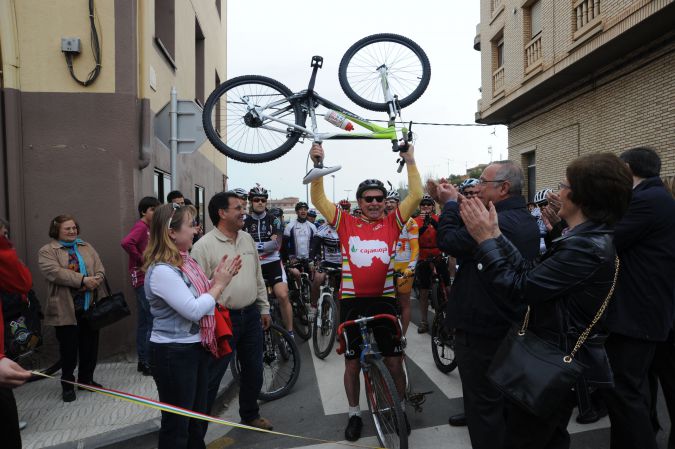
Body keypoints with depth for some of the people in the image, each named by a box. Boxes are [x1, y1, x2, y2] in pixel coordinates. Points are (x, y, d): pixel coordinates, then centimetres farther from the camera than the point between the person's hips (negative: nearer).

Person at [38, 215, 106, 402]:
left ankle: (86, 378, 30)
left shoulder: (87, 247, 13)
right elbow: (54, 272, -18)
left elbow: (100, 269, 6)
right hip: (66, 309, -4)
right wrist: (83, 280, -22)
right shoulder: (47, 251, -2)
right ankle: (67, 385, 22)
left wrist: (94, 281, -15)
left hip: (91, 306, 4)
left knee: (90, 345, 12)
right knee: (68, 348, 5)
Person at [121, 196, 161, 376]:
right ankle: (148, 362, 1)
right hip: (143, 279, -9)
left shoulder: (148, 227, 14)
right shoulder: (141, 226, -13)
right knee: (154, 320, -7)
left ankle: (143, 361, 23)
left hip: (144, 280, 9)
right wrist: (141, 261, -19)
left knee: (144, 321, 14)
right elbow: (126, 243, -30)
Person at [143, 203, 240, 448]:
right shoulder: (161, 271, -23)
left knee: (197, 418, 23)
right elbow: (193, 310, -26)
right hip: (174, 353, -9)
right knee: (177, 423, 8)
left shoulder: (184, 261, 7)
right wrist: (220, 284, -15)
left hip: (195, 348, 9)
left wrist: (217, 279, -2)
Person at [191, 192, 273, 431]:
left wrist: (264, 308, 15)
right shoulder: (204, 245, -13)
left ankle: (250, 414, 38)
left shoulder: (247, 239, 7)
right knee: (212, 375, 4)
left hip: (251, 315, 6)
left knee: (253, 370, 17)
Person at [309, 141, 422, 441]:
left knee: (394, 362, 11)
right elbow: (318, 200, -5)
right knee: (352, 363, 14)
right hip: (352, 303, 0)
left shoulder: (392, 223, 1)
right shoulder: (346, 223, -1)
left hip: (384, 301, 0)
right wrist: (317, 164, -14)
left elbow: (415, 196, -3)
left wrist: (410, 161, -8)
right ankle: (354, 414, 35)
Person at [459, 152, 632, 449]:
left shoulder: (586, 247, -28)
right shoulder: (592, 238, 5)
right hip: (564, 358, 10)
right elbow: (532, 274, -2)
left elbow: (516, 289, -27)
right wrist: (495, 235, -5)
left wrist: (485, 239, -20)